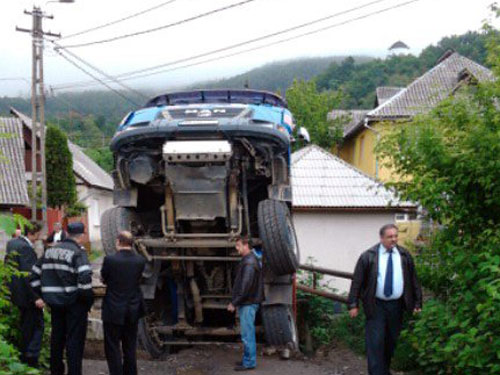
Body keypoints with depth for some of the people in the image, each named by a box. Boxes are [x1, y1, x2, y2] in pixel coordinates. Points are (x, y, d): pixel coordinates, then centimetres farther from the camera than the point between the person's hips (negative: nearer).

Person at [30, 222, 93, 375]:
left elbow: (35, 274, 13)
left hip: (54, 301, 7)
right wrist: (87, 298, -13)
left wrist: (44, 295, 14)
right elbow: (84, 276, -26)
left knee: (57, 336, 18)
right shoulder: (78, 252, -13)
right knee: (75, 339, 1)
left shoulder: (50, 251, 9)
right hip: (74, 302, -6)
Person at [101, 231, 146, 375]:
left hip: (113, 311, -4)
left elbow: (103, 279, -2)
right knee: (130, 347, 16)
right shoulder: (140, 261, -7)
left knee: (112, 347, 6)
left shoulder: (110, 260, -17)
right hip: (133, 311, 4)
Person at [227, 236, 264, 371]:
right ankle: (248, 360, 23)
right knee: (248, 333, 15)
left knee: (247, 334, -5)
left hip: (248, 303, -10)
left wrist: (234, 303, -18)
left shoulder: (249, 262, -18)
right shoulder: (251, 259, 15)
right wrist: (235, 301, 19)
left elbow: (245, 286, -23)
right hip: (247, 303, 10)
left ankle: (249, 362, 1)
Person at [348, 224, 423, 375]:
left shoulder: (405, 256, 4)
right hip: (376, 306, -3)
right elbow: (357, 281, -5)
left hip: (396, 306, 3)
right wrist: (353, 304, -9)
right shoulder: (368, 256, -6)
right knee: (375, 342, -7)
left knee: (391, 341, 13)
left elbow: (413, 281, 10)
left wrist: (417, 303, 8)